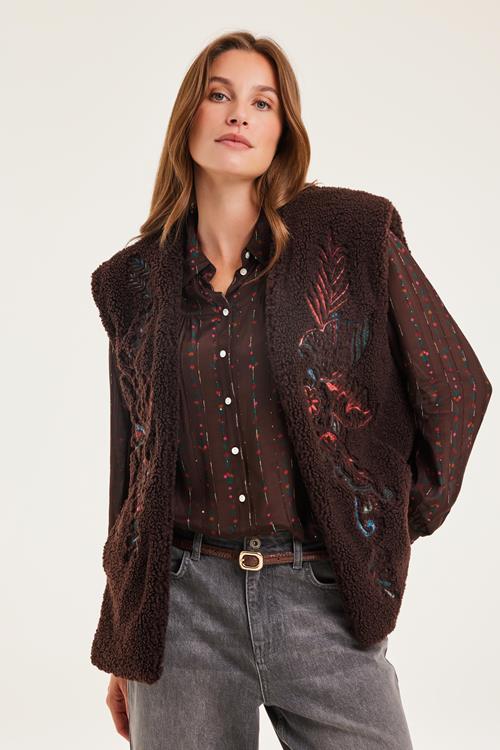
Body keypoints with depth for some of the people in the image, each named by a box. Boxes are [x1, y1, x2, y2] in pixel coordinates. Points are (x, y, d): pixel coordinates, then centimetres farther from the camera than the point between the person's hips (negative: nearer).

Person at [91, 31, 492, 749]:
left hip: (323, 601, -1)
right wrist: (122, 649, 13)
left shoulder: (356, 233, -5)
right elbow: (132, 462, 9)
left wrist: (393, 534, 6)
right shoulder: (133, 280, 4)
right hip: (182, 606, 2)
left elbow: (456, 389, 3)